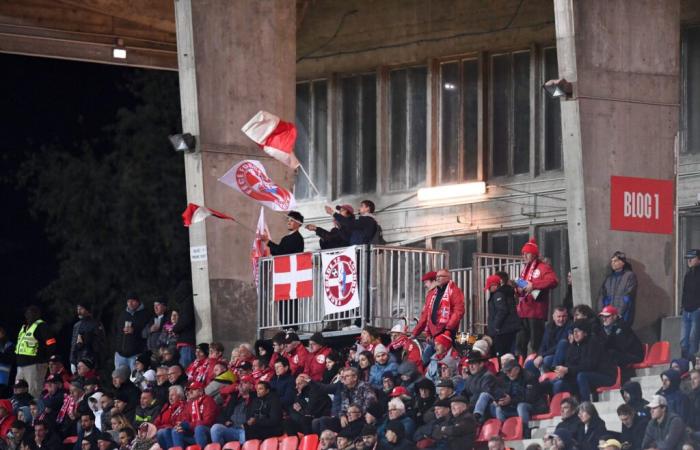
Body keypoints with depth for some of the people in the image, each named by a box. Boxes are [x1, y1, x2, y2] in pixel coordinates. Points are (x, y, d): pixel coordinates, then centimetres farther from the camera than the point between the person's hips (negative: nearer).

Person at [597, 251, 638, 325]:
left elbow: (628, 297, -8)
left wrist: (619, 313, -13)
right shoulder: (609, 278, 17)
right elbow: (602, 295, 13)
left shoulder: (630, 276, 0)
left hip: (622, 317, -5)